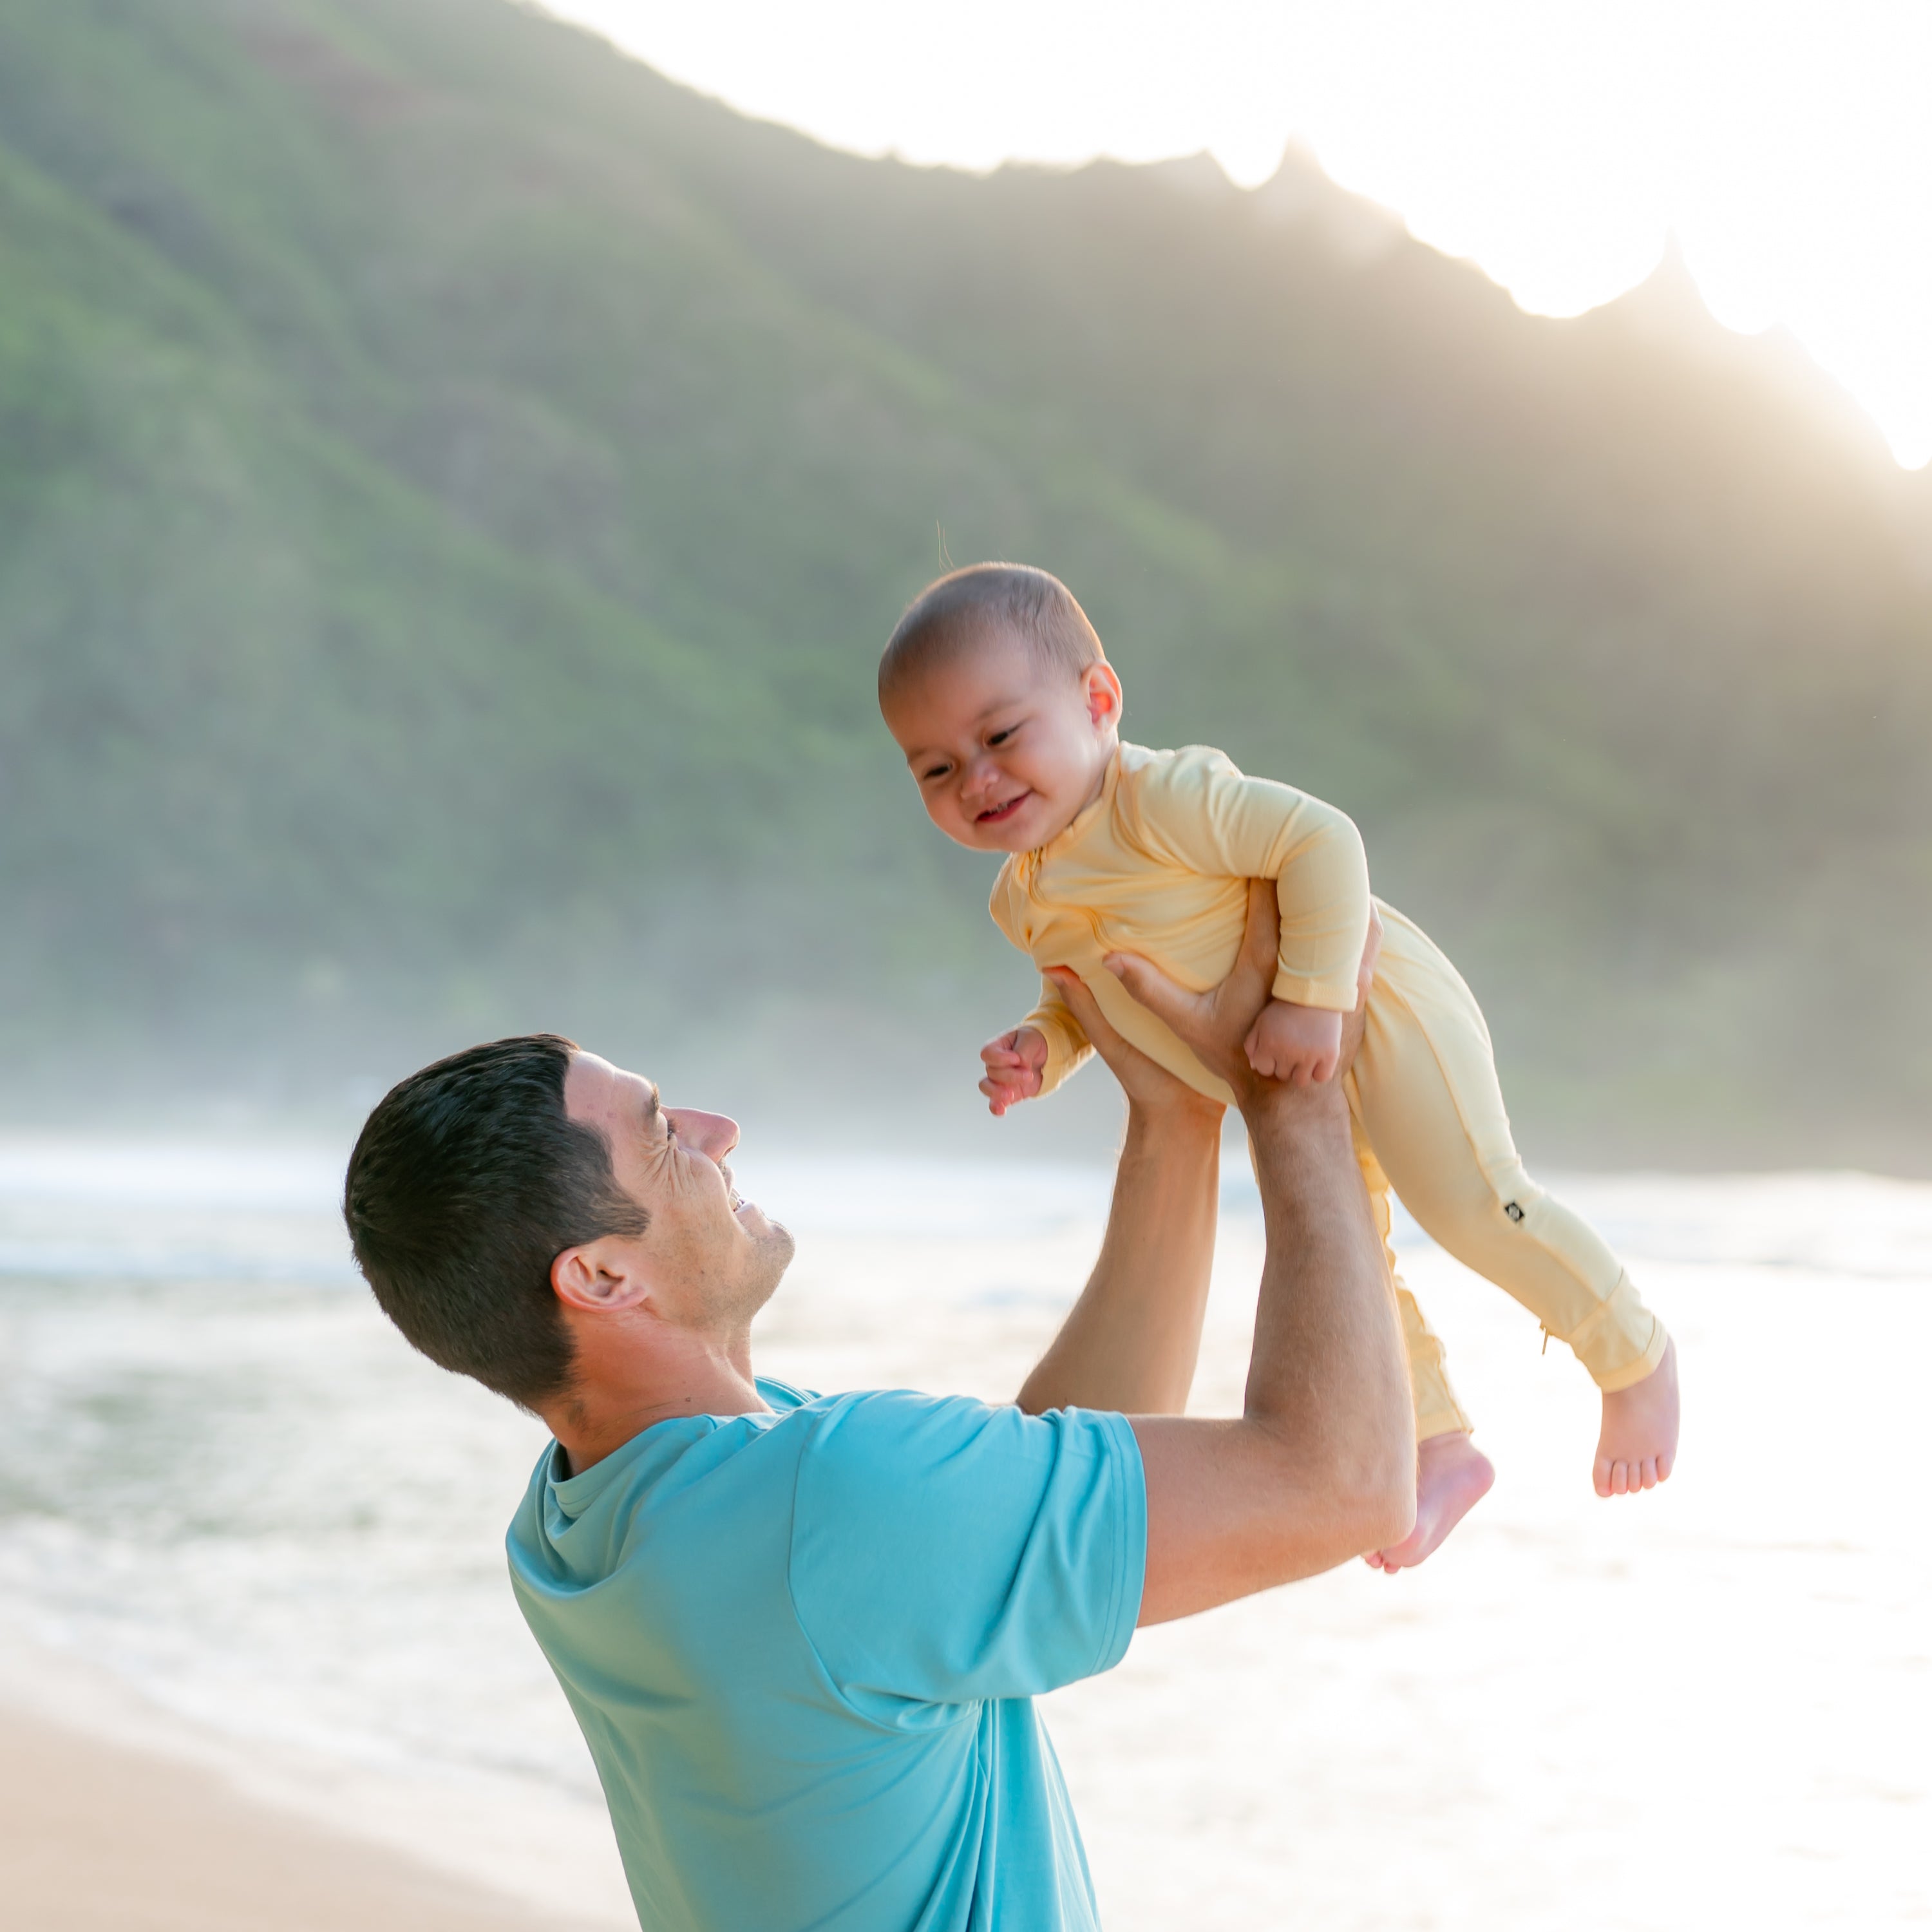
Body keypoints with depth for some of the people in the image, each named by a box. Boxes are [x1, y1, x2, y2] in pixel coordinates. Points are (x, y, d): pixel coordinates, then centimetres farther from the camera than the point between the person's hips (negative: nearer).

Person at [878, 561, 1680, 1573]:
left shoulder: (1165, 798, -28)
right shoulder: (1023, 898, -1)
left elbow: (1324, 841, -32)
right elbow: (1083, 999, 13)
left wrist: (1310, 998, -34)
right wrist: (1038, 1049, -8)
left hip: (1374, 1011, -9)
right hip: (1290, 1084, 9)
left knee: (1471, 1203, -15)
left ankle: (1635, 1354, 7)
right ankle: (1438, 1449, 32)